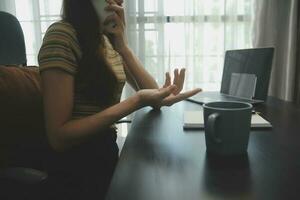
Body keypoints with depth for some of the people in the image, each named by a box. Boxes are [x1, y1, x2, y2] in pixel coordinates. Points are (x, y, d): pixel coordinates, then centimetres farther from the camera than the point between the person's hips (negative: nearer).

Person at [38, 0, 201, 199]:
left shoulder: (111, 39, 7)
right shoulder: (62, 35, -17)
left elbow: (154, 96, -1)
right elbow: (59, 136, -22)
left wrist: (123, 47, -13)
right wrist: (136, 101, -28)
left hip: (107, 153, 7)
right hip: (75, 170, -6)